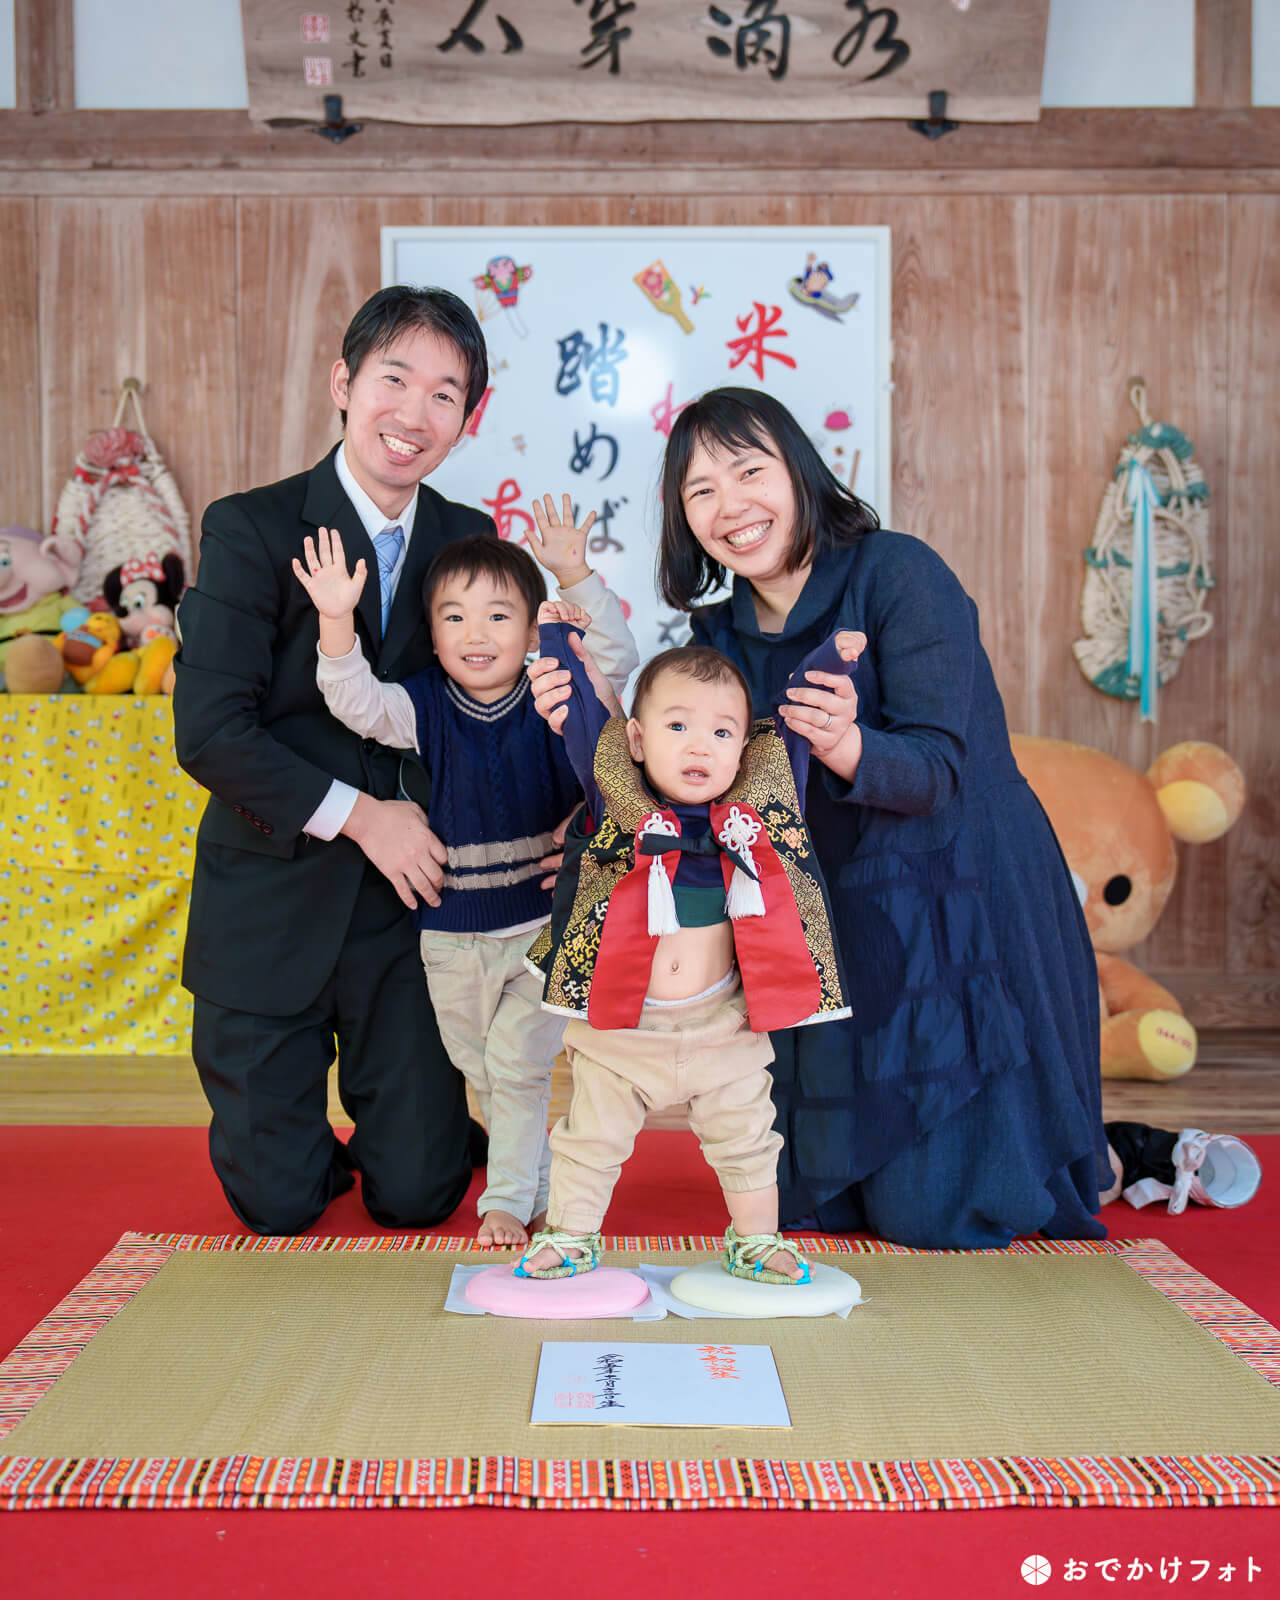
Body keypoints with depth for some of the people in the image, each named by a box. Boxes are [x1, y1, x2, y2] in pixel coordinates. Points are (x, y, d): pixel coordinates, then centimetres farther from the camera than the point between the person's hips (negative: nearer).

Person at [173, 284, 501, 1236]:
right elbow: (209, 730, -17)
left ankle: (414, 1117, 40)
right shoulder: (253, 528, -11)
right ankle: (305, 1141, 42)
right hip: (269, 905, -2)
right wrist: (359, 814, -19)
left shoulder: (469, 540, 3)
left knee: (419, 1195, 6)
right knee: (278, 1204, 8)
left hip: (408, 907, 3)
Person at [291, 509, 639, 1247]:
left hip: (542, 923, -2)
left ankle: (510, 1199, 14)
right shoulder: (425, 707, -5)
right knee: (480, 1071, 15)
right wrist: (337, 621, -35)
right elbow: (358, 702, -20)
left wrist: (576, 574, -26)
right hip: (450, 933, 3)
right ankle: (542, 1183, 36)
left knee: (518, 1066, -2)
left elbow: (617, 660, -17)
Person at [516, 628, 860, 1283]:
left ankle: (756, 1239, 36)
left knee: (745, 1139, 16)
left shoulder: (755, 809, -4)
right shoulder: (617, 799, -9)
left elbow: (797, 719, 7)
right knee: (590, 1138, 13)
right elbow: (580, 713, -5)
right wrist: (557, 639, -7)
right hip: (617, 1026, -1)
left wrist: (831, 657, 4)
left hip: (723, 1027, 2)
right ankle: (568, 1237, 33)